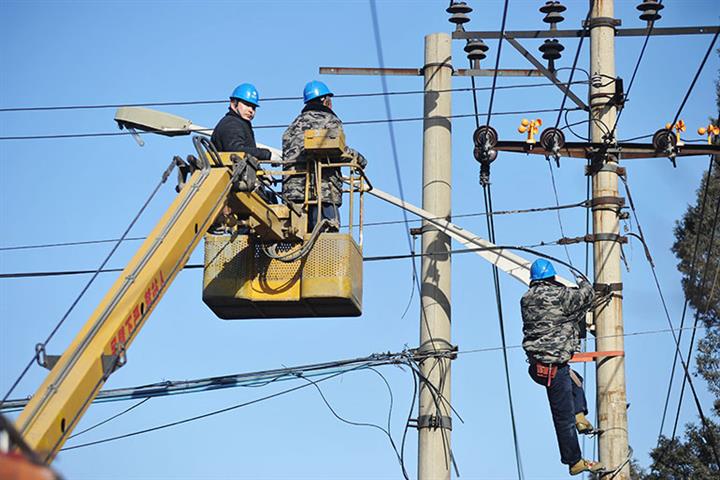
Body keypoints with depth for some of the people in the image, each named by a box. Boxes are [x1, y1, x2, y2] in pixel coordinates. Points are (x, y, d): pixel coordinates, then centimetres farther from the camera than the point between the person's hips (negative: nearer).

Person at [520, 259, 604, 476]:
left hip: (535, 364, 8)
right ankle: (575, 463, 10)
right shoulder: (559, 296, -13)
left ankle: (580, 418, 23)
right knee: (564, 417, 2)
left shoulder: (526, 300, 9)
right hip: (553, 365, -8)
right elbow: (586, 295, -1)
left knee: (574, 379, 34)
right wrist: (584, 283, 22)